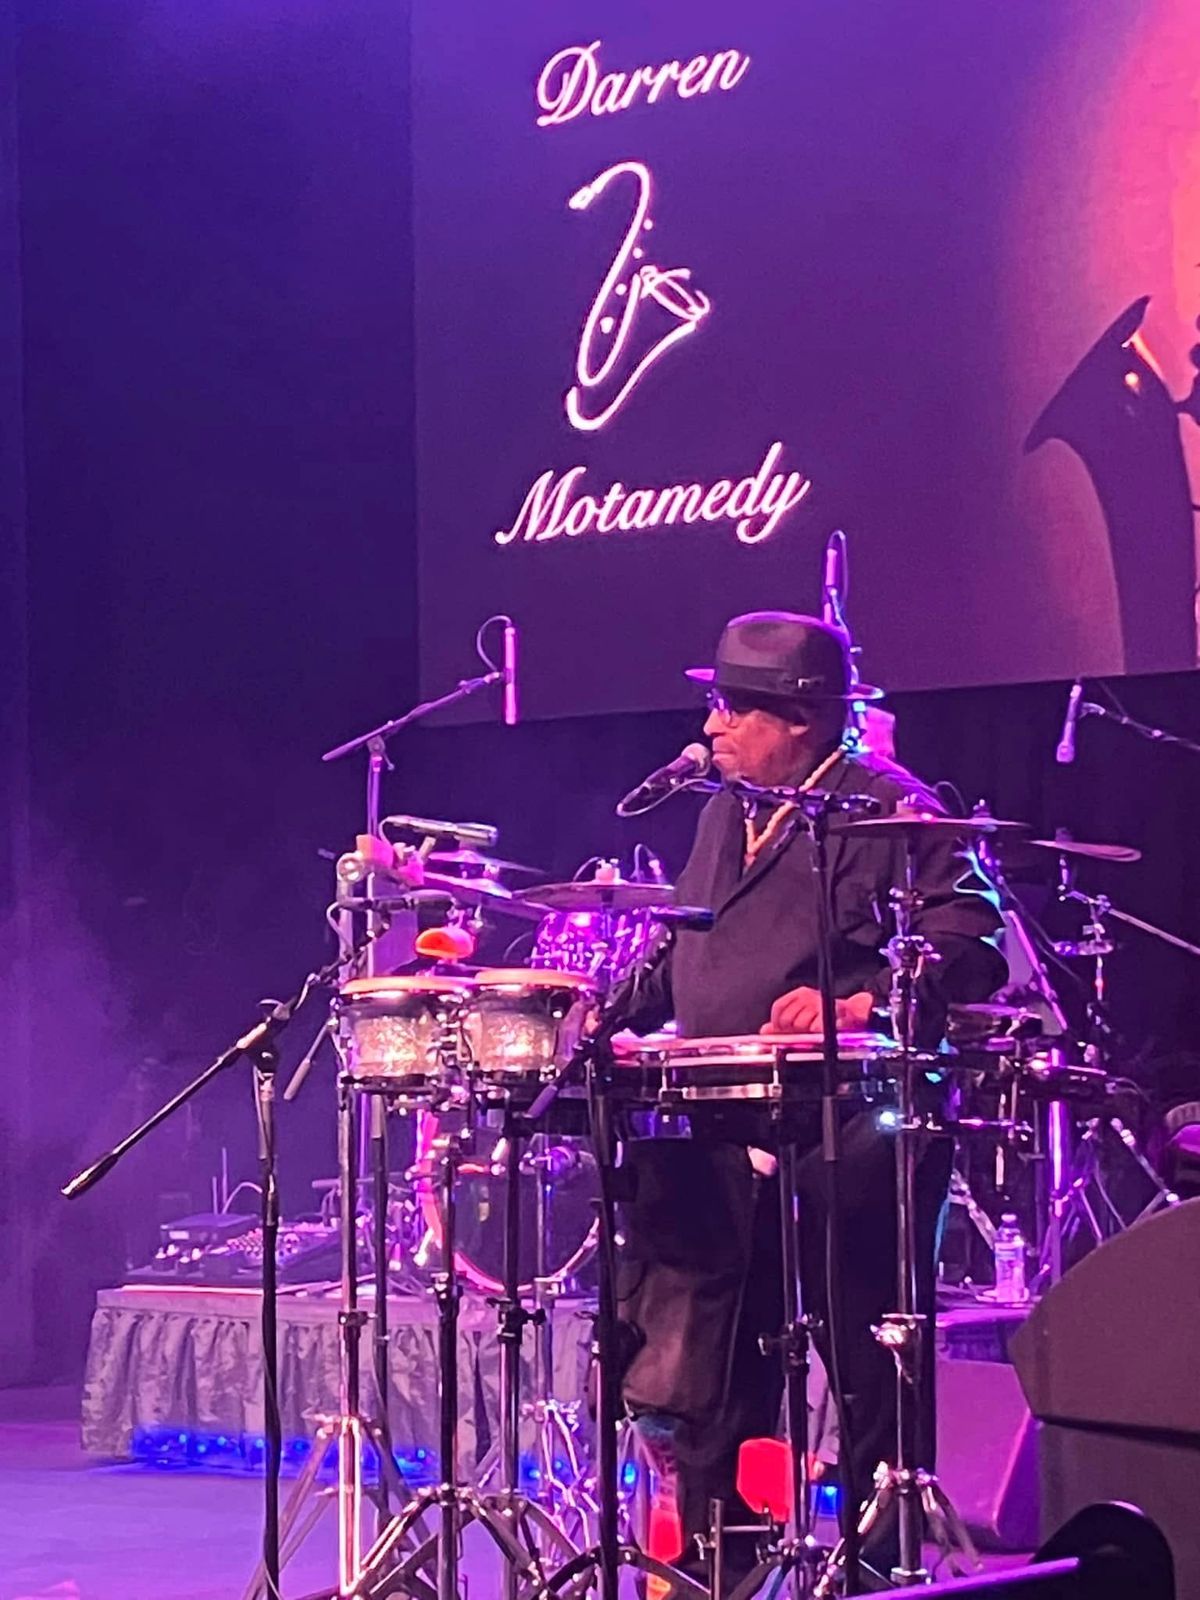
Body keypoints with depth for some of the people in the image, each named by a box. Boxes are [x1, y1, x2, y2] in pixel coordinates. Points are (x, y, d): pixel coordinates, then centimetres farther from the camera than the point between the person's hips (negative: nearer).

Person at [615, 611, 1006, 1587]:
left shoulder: (890, 811, -7)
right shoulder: (726, 813, 18)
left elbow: (969, 944, -16)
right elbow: (687, 951, 28)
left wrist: (861, 1003, -28)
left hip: (851, 1132, -8)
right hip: (726, 1135, 8)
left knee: (870, 1367, -1)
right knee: (715, 1369, 10)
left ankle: (884, 1565, 8)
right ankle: (714, 1564, 21)